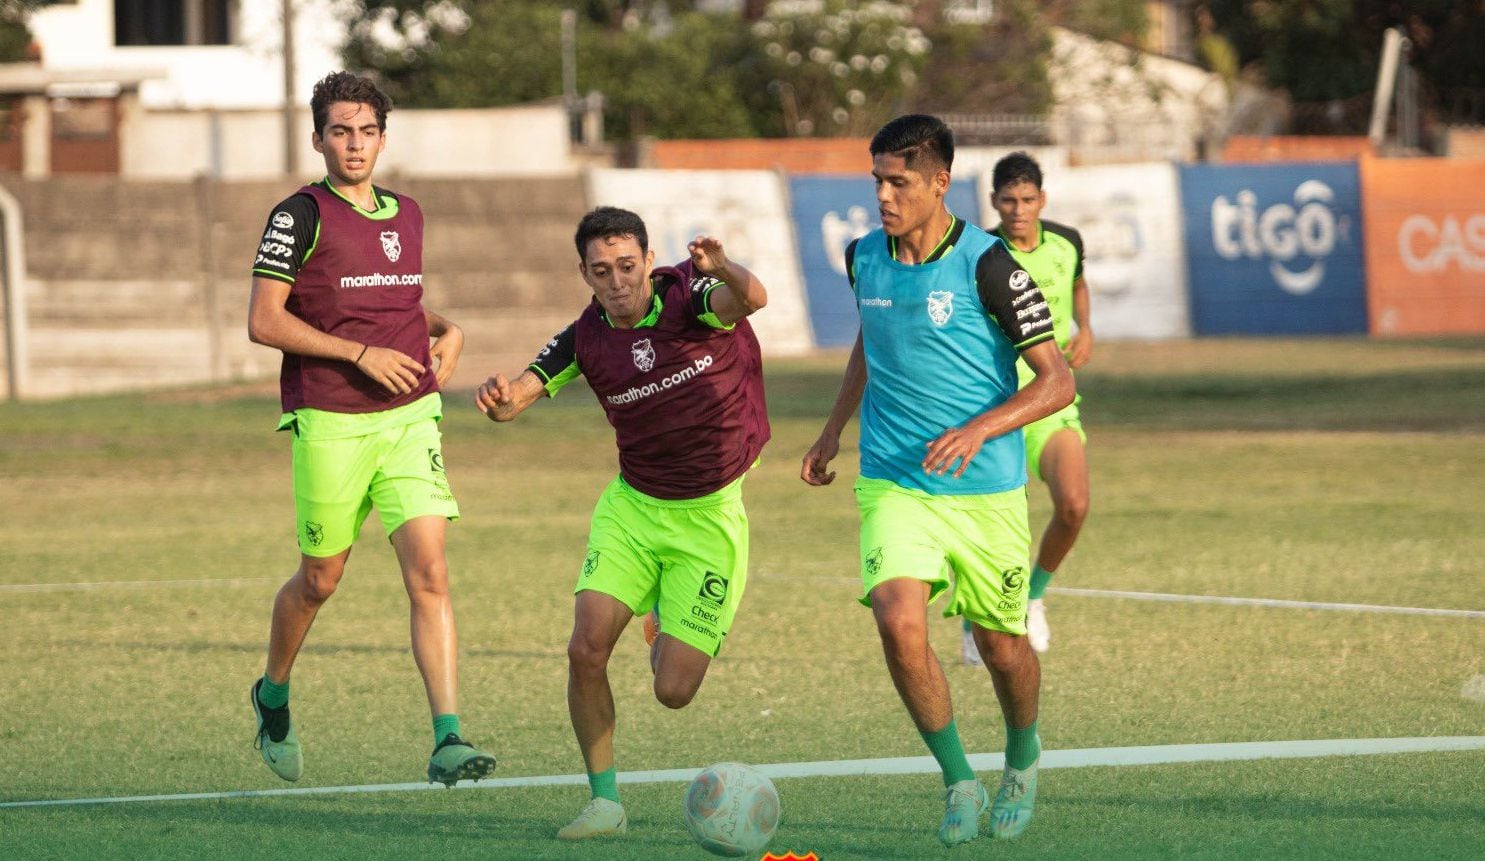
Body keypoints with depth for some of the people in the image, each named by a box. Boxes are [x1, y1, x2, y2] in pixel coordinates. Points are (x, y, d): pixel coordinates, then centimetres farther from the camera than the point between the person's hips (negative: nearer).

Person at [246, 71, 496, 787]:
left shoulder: (406, 216, 13)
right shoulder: (301, 216, -6)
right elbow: (264, 322, -11)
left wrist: (447, 329, 8)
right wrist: (361, 354, -16)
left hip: (410, 417, 4)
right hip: (330, 425, -4)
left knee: (429, 574, -11)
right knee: (320, 580, 10)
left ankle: (448, 740, -17)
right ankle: (273, 695, 39)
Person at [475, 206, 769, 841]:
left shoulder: (690, 296, -14)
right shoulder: (585, 339, -4)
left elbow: (751, 299, -35)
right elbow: (514, 399, -10)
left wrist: (724, 271, -59)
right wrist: (499, 399, -35)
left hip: (710, 517, -3)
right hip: (632, 506, 3)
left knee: (673, 691, -7)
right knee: (587, 649, -16)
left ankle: (669, 632, 31)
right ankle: (604, 801, -1)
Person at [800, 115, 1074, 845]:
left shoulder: (985, 266, -14)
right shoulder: (864, 259, 1)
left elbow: (1056, 380, -13)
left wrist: (979, 429, -26)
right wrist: (834, 429, 23)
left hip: (985, 493, -2)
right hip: (893, 486, 2)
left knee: (1001, 646, 10)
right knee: (899, 621, -22)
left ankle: (1022, 756, 43)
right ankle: (958, 783, -5)